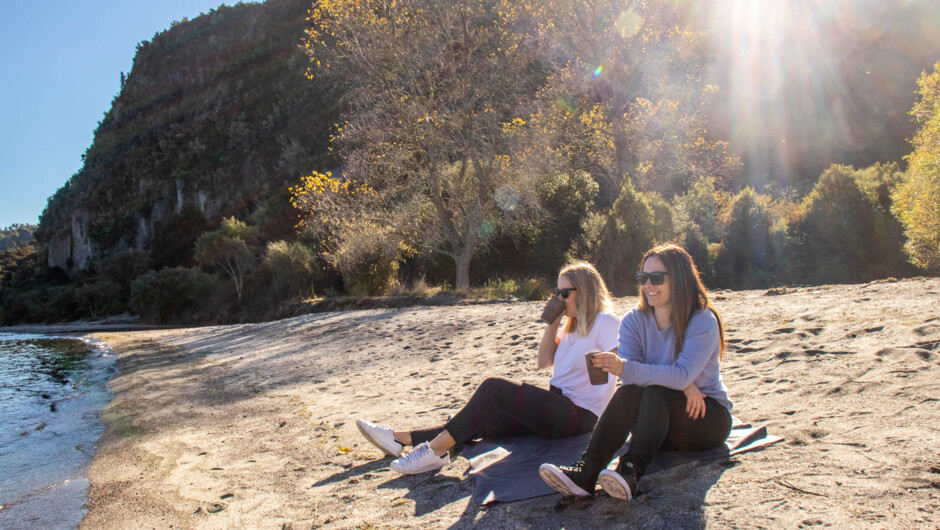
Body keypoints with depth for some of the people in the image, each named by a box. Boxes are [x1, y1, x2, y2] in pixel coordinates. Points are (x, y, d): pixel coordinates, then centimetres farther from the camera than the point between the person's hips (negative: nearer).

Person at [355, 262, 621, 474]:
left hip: (579, 416, -8)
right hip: (556, 408, 8)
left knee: (495, 388, -23)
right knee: (484, 421, -4)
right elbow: (544, 362, 16)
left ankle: (435, 450, -21)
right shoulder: (573, 325, 17)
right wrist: (553, 322, 6)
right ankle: (400, 439, -5)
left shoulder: (605, 323, -10)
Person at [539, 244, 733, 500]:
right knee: (628, 392, -30)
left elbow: (683, 374, -27)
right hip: (660, 421, 3)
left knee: (656, 393, -33)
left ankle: (630, 472, -49)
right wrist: (681, 384, -27)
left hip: (707, 417, -3)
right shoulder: (634, 320, 0)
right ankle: (586, 472, -45)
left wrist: (626, 368, -40)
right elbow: (631, 376, -13)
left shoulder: (702, 321, -13)